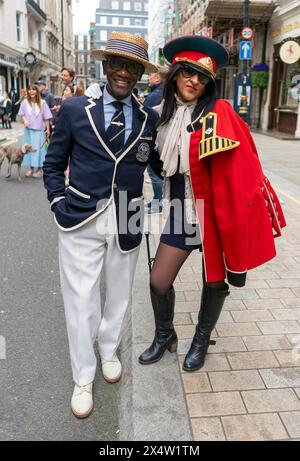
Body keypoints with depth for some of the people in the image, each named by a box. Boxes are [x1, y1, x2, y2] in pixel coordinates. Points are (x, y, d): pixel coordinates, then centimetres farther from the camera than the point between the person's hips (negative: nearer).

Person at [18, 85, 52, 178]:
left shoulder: (42, 103, -7)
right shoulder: (25, 102, -3)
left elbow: (46, 118, -4)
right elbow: (22, 114, 8)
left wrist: (48, 130, -4)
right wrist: (25, 120, -11)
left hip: (39, 130, -2)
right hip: (29, 129, 2)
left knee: (39, 149, 0)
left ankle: (39, 169, 9)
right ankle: (31, 168, 15)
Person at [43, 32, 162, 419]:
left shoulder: (149, 118, 4)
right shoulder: (74, 110, -1)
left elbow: (160, 166, 14)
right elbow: (53, 164, 6)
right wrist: (59, 203, -3)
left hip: (127, 220, 2)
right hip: (81, 217, -2)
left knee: (119, 293, 17)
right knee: (80, 299, 4)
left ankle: (108, 349, 46)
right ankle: (83, 379, 25)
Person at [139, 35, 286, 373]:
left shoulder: (218, 113, -13)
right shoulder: (167, 114, 4)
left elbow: (235, 170, -17)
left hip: (216, 211, -4)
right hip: (182, 209, 5)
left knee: (215, 281, 12)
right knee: (159, 281, 5)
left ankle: (202, 340, 38)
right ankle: (164, 335, 34)